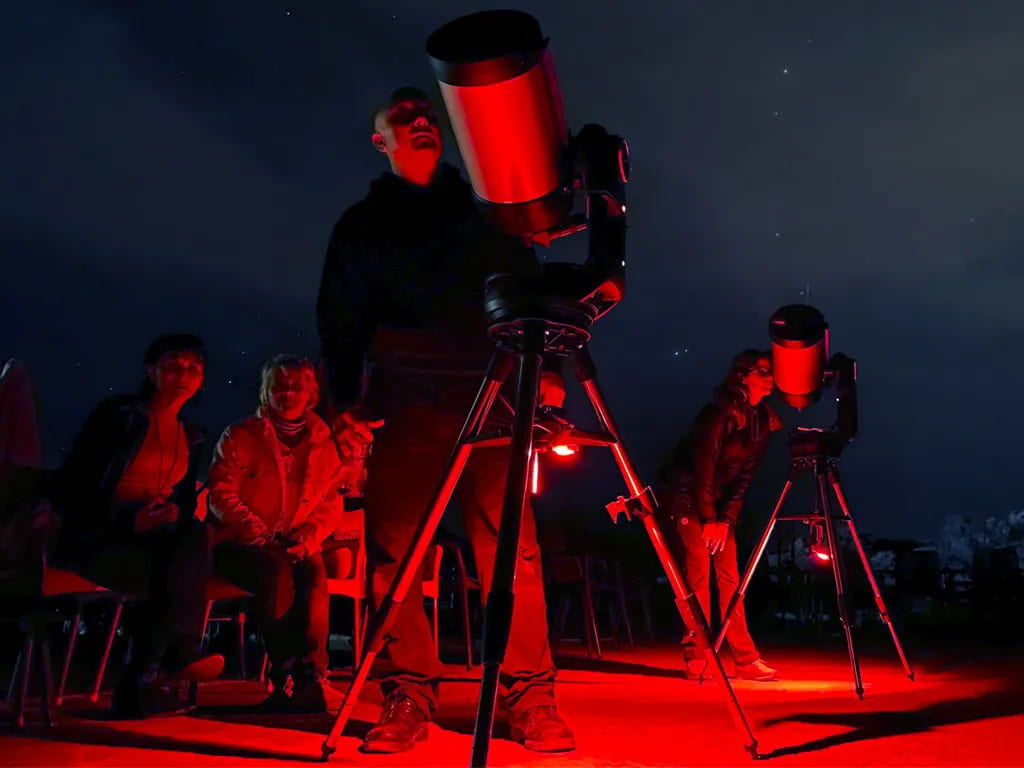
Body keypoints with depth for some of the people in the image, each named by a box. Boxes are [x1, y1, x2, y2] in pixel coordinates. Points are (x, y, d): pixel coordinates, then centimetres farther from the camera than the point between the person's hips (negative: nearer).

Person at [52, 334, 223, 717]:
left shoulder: (190, 437, 17)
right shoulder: (118, 415, -1)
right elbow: (70, 485, -7)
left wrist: (174, 511, -10)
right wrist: (128, 518, -20)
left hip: (160, 536, 5)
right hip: (99, 538, -5)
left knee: (196, 535, -30)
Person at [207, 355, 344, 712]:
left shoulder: (322, 443, 13)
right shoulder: (240, 436, 5)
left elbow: (331, 503, 11)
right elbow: (220, 495, -3)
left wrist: (307, 538, -9)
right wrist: (262, 536, -15)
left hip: (296, 546, 2)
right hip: (239, 544, -2)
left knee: (314, 573, -32)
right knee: (277, 571, -35)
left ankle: (311, 676, -34)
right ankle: (287, 674, -31)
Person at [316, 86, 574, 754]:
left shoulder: (485, 210, 20)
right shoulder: (361, 226, 19)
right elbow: (339, 324, 14)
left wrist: (544, 367, 1)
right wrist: (347, 401, 0)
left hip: (490, 402, 0)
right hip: (404, 405, 1)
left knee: (511, 547, -9)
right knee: (393, 550, -6)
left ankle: (530, 698, -4)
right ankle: (408, 697, 2)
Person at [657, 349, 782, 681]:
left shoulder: (764, 420, 4)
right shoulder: (719, 413, -17)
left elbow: (745, 474, 2)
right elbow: (703, 467, -18)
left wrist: (726, 518, -7)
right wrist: (709, 518, -16)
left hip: (719, 502, 7)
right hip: (686, 496, -7)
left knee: (730, 576, 3)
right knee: (697, 575, -11)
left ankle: (746, 659, 5)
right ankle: (697, 660, -7)